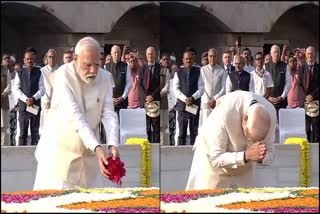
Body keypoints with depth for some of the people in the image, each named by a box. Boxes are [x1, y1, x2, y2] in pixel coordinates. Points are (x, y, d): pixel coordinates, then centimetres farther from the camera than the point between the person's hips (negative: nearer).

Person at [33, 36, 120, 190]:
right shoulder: (63, 75, -16)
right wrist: (97, 148, -35)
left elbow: (109, 114, -7)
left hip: (88, 149, 4)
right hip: (61, 147, -4)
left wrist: (112, 145, -25)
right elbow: (75, 117, -25)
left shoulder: (105, 78, -3)